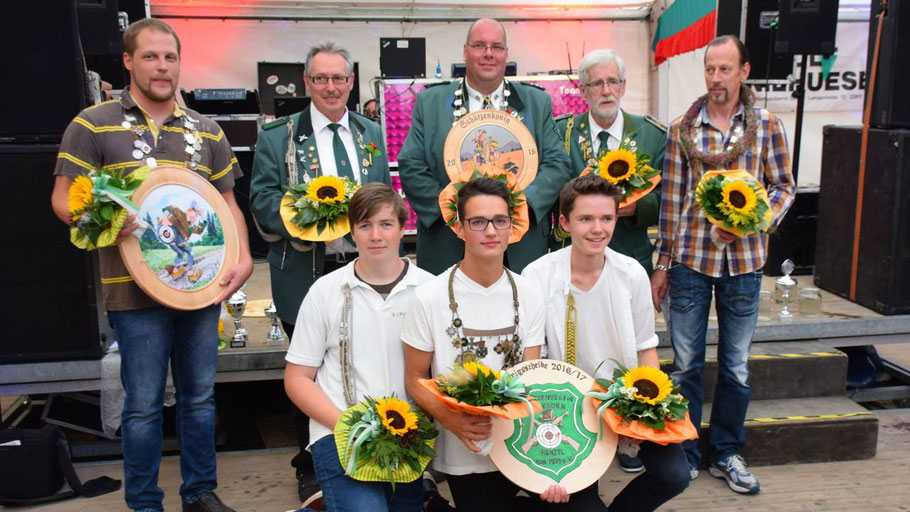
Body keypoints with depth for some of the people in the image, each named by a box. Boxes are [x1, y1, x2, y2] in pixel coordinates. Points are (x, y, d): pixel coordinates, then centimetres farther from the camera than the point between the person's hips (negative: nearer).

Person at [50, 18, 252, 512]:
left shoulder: (206, 131, 11)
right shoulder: (94, 124, -1)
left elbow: (228, 201, 13)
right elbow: (63, 197, -3)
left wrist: (243, 257, -2)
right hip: (135, 290, -4)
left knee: (200, 397, 13)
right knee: (143, 405, 3)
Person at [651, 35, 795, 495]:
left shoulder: (767, 126, 1)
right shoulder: (682, 128, 1)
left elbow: (783, 187, 5)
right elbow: (671, 197, 3)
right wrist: (662, 264, 3)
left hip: (742, 259, 1)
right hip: (690, 257, 0)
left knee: (736, 366, 11)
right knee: (686, 364, 7)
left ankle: (726, 455, 28)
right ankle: (683, 456, 22)